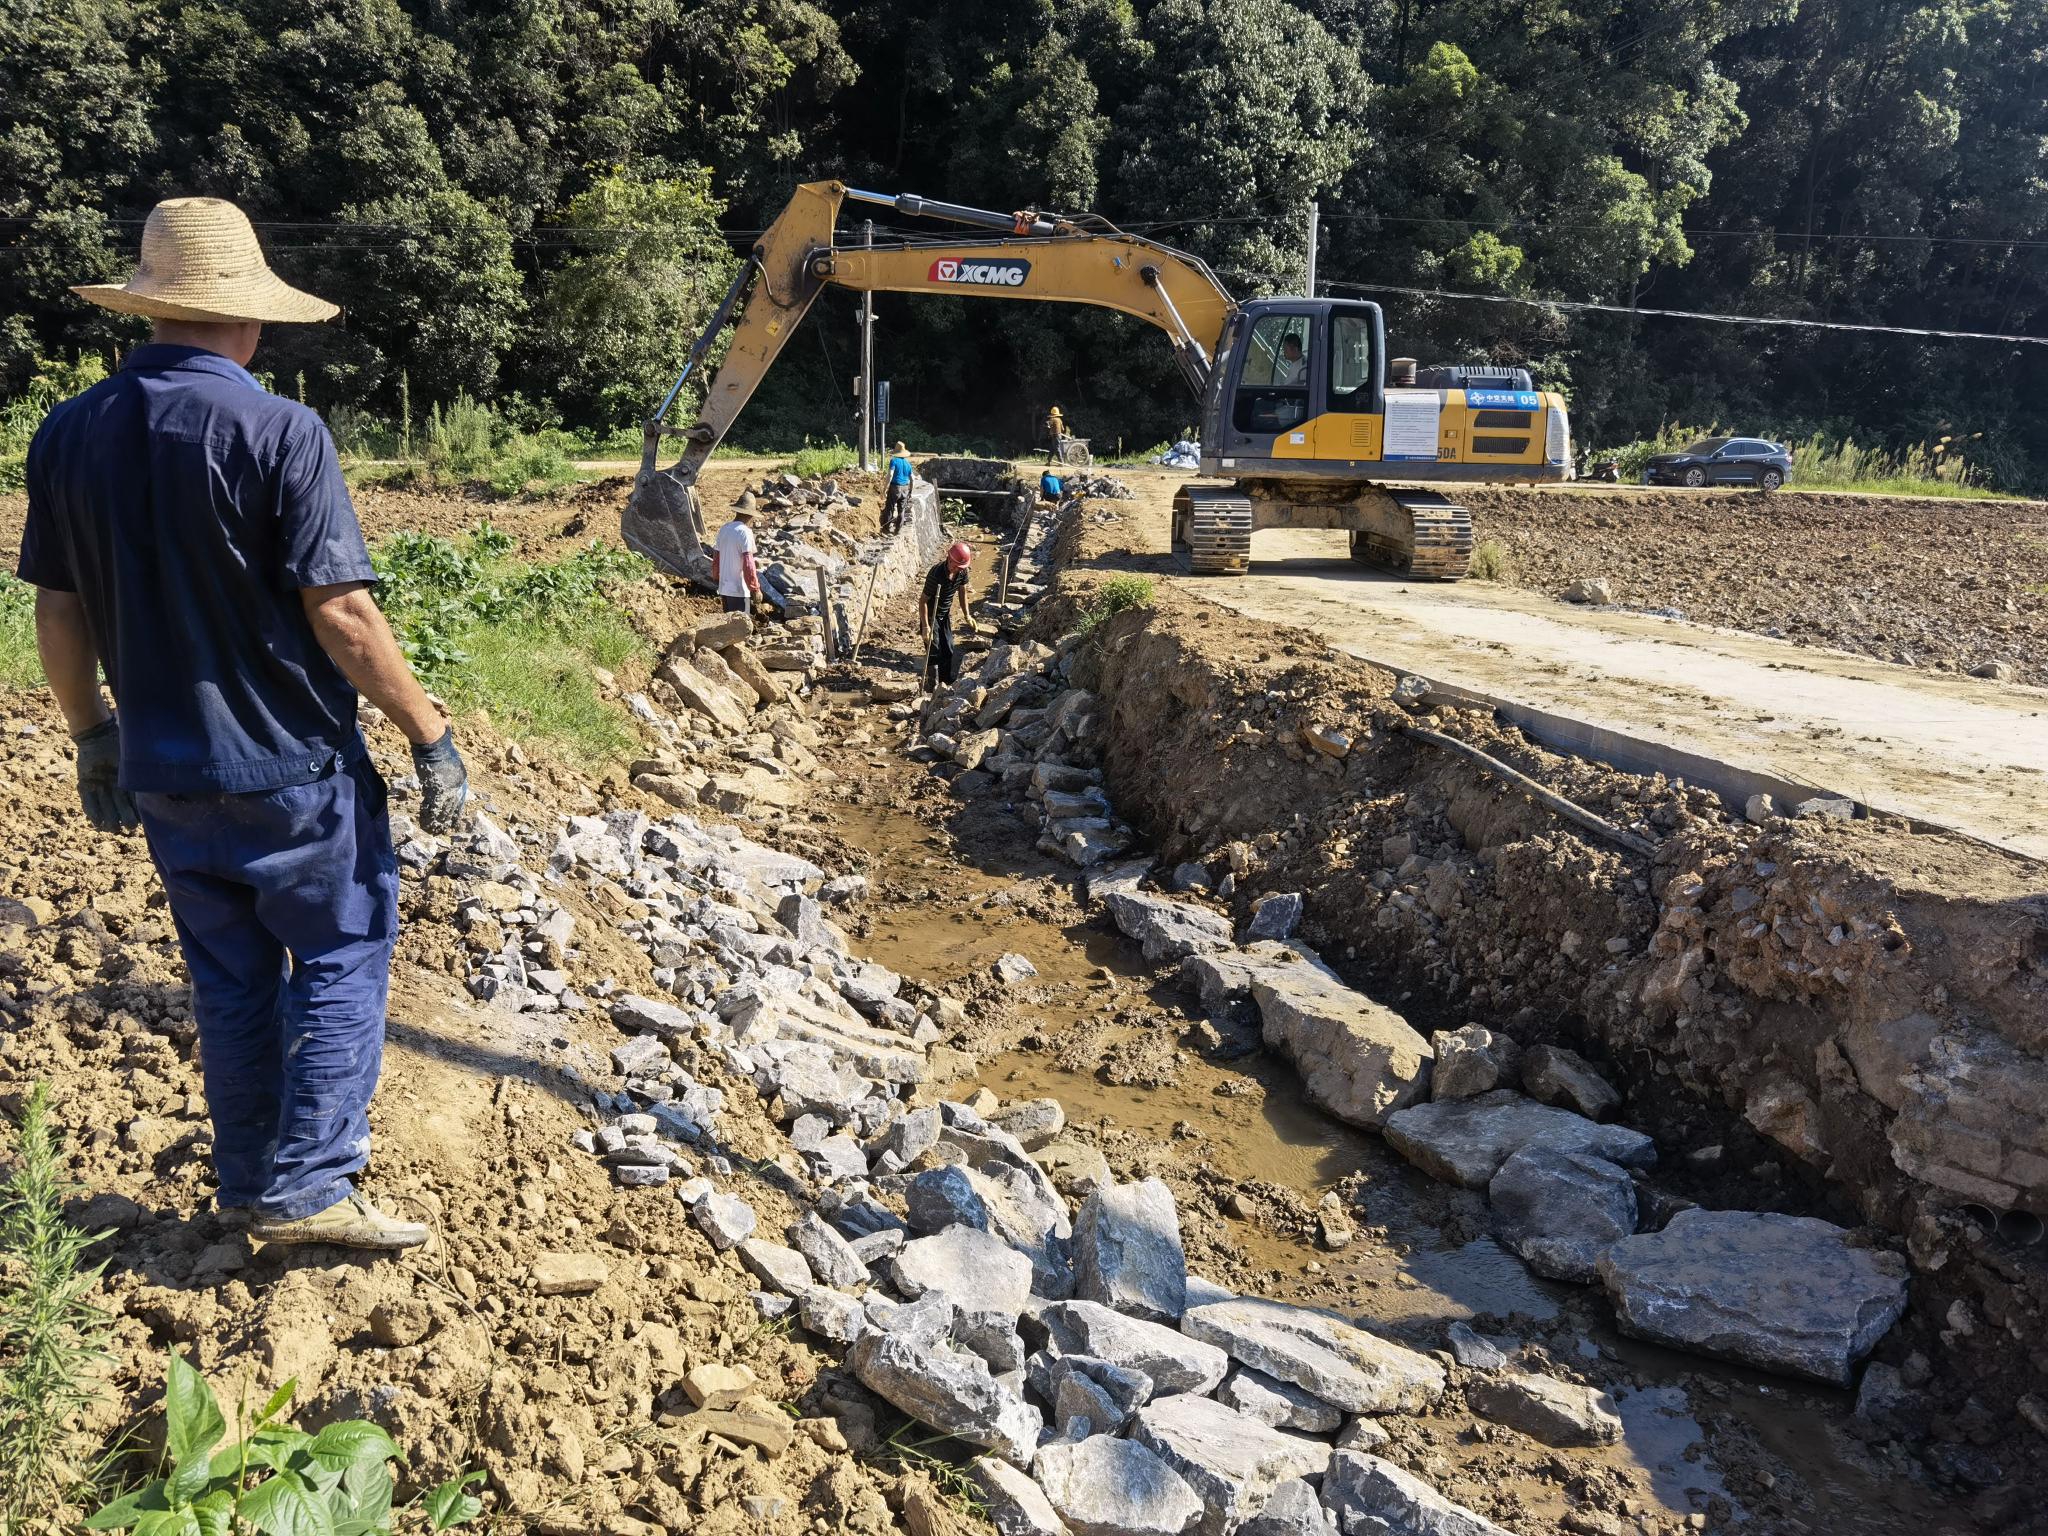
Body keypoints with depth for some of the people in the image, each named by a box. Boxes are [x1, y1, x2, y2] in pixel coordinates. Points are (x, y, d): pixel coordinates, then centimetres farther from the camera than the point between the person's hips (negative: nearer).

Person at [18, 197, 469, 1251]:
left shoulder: (68, 434, 2)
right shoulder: (277, 432, -16)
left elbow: (58, 616, 7)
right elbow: (341, 616, -19)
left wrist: (92, 738, 19)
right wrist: (430, 737, -11)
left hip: (165, 771, 6)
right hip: (295, 767, -5)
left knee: (229, 976, 18)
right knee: (341, 956, 9)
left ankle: (248, 1185, 29)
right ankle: (307, 1185, 7)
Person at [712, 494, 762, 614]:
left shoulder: (723, 530, 7)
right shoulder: (745, 532, -15)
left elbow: (716, 560, 13)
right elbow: (748, 565, -19)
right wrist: (755, 589, -12)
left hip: (724, 589, 7)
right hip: (739, 590, -7)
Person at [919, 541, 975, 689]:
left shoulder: (962, 572, -13)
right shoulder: (936, 574, -32)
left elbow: (962, 592, 6)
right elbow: (923, 601, -28)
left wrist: (966, 616, 5)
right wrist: (925, 626, -30)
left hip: (945, 615, 6)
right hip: (931, 615, -6)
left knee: (948, 649, 11)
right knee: (934, 651, -6)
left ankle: (950, 681, 25)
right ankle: (932, 685, 7)